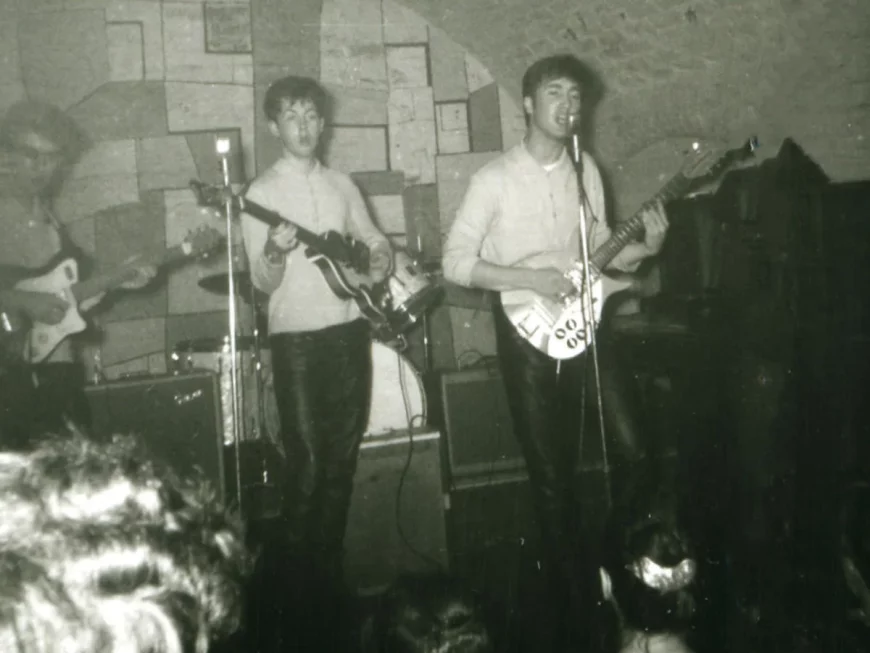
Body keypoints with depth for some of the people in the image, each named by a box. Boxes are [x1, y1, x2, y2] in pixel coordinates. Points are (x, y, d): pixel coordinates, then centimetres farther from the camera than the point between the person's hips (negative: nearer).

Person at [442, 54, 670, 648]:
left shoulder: (586, 170, 7)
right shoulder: (495, 179, -9)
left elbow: (598, 253, 13)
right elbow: (455, 262, -12)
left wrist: (645, 247, -6)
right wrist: (530, 278, -20)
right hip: (529, 335, -4)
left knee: (634, 448, -1)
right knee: (552, 474, 4)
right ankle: (568, 587, 24)